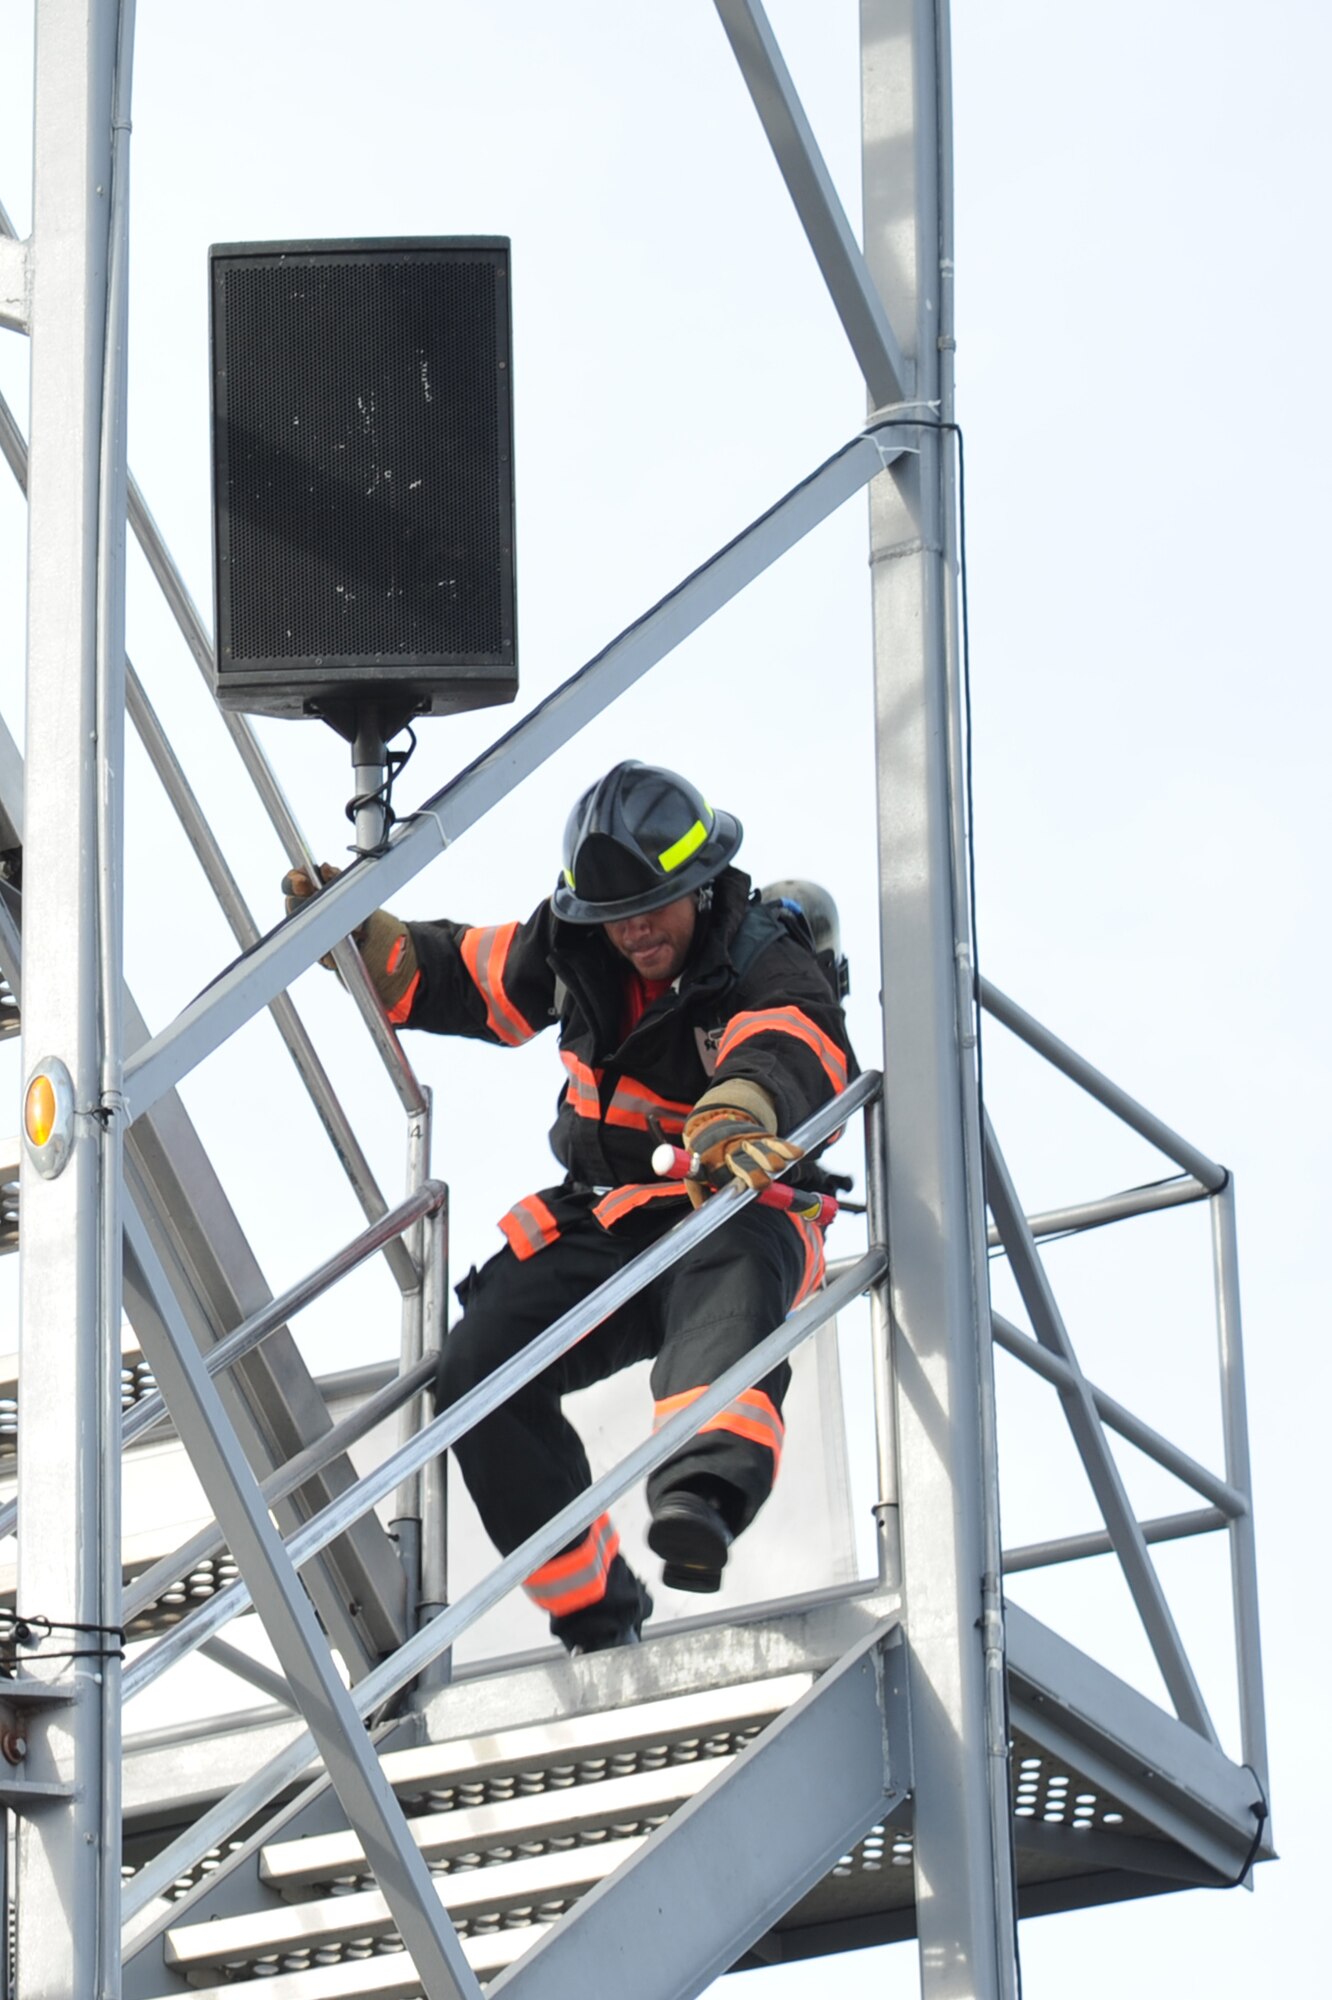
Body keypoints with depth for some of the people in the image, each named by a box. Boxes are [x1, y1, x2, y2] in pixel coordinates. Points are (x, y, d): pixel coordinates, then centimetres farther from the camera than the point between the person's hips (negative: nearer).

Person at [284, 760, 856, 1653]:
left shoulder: (770, 969, -16)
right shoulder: (572, 948, 3)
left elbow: (786, 1056, -41)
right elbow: (455, 978, 21)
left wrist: (731, 1118, -65)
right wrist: (356, 936, 2)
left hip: (735, 1216, -6)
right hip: (603, 1226, 6)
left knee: (731, 1274, -42)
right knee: (479, 1365, -15)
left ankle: (705, 1489, -70)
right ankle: (596, 1615, -6)